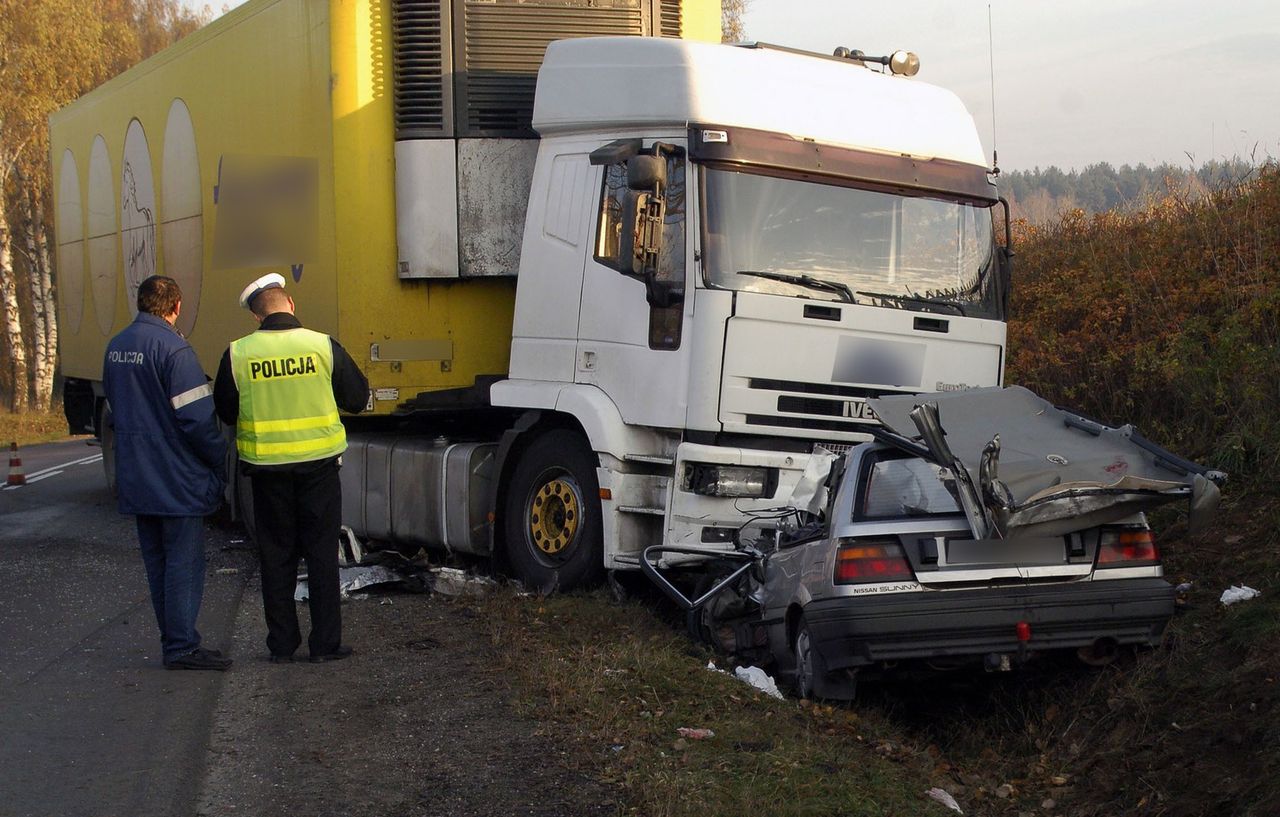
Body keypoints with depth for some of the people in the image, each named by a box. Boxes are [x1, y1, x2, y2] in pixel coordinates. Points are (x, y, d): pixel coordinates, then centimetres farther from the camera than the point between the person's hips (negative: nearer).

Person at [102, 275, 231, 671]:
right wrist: (220, 459, -8)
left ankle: (173, 641, 21)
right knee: (184, 561, -3)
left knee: (157, 561, 14)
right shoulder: (172, 348, -17)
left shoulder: (116, 347, 10)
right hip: (176, 477, -8)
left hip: (135, 476, 8)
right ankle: (182, 647, -2)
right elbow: (196, 417, -20)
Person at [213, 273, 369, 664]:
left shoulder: (238, 354, -6)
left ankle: (282, 643, 16)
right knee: (322, 554, 7)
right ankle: (326, 643, 9)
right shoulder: (323, 346, -8)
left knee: (276, 556, 11)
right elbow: (357, 398, 0)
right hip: (319, 463, -1)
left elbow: (226, 412, 3)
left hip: (267, 467, 1)